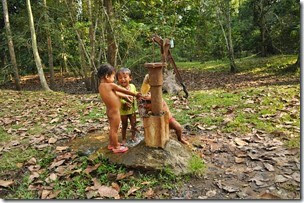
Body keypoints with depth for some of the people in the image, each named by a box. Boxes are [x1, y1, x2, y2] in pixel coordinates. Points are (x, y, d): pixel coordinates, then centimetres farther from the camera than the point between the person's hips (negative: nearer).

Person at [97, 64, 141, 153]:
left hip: (109, 111, 9)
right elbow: (124, 91, -10)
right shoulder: (111, 85, -20)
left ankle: (111, 144, 37)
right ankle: (116, 147, 17)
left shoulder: (100, 86, 4)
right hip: (115, 112, -9)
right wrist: (135, 94, 3)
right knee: (114, 130, 4)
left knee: (112, 129, 23)